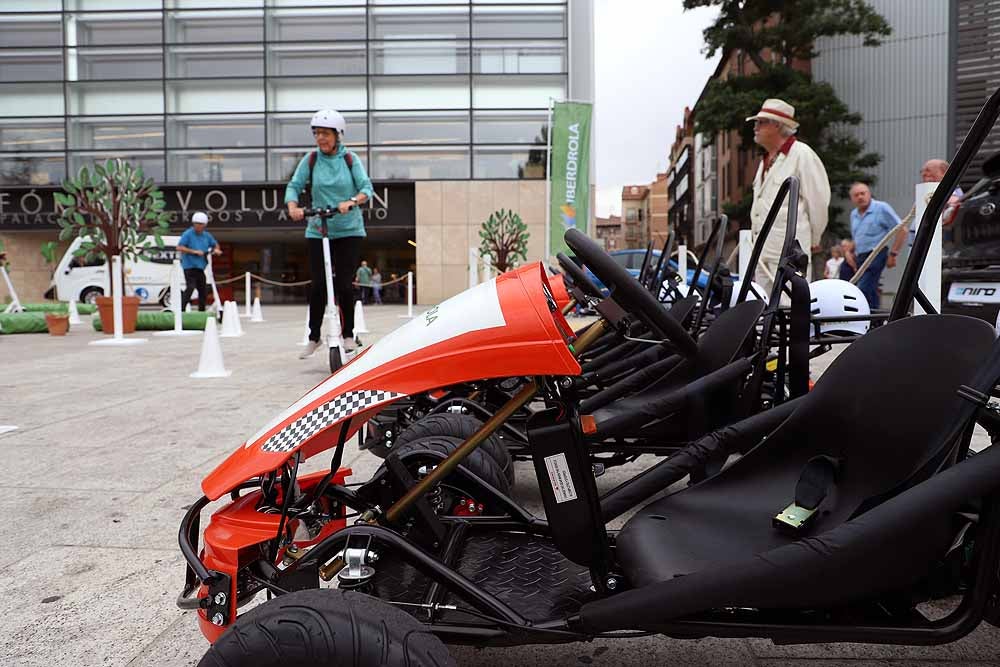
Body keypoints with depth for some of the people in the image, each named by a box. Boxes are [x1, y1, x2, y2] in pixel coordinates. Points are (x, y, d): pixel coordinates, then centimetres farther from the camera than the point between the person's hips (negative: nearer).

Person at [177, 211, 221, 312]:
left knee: (203, 290, 10)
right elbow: (179, 247, -15)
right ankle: (181, 310, -17)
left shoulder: (206, 235, 12)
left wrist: (216, 249, 5)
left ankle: (202, 311, 21)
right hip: (189, 266, -6)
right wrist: (194, 251, -20)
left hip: (201, 266, 7)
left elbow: (215, 244, 29)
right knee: (190, 287, -19)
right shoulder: (188, 234, -6)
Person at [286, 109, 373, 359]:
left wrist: (351, 202, -29)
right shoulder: (311, 159, 2)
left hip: (349, 231, -1)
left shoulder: (350, 159, 0)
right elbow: (294, 186, -2)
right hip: (318, 231, 1)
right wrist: (293, 207, -23)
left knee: (343, 283, -6)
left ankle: (349, 335, 12)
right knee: (318, 284, -3)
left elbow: (366, 188, -9)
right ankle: (314, 337, 14)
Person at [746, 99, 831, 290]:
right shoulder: (766, 159, 20)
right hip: (763, 250, 9)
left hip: (790, 249, -9)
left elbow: (818, 202, -8)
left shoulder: (802, 155, -9)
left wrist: (812, 240, 0)